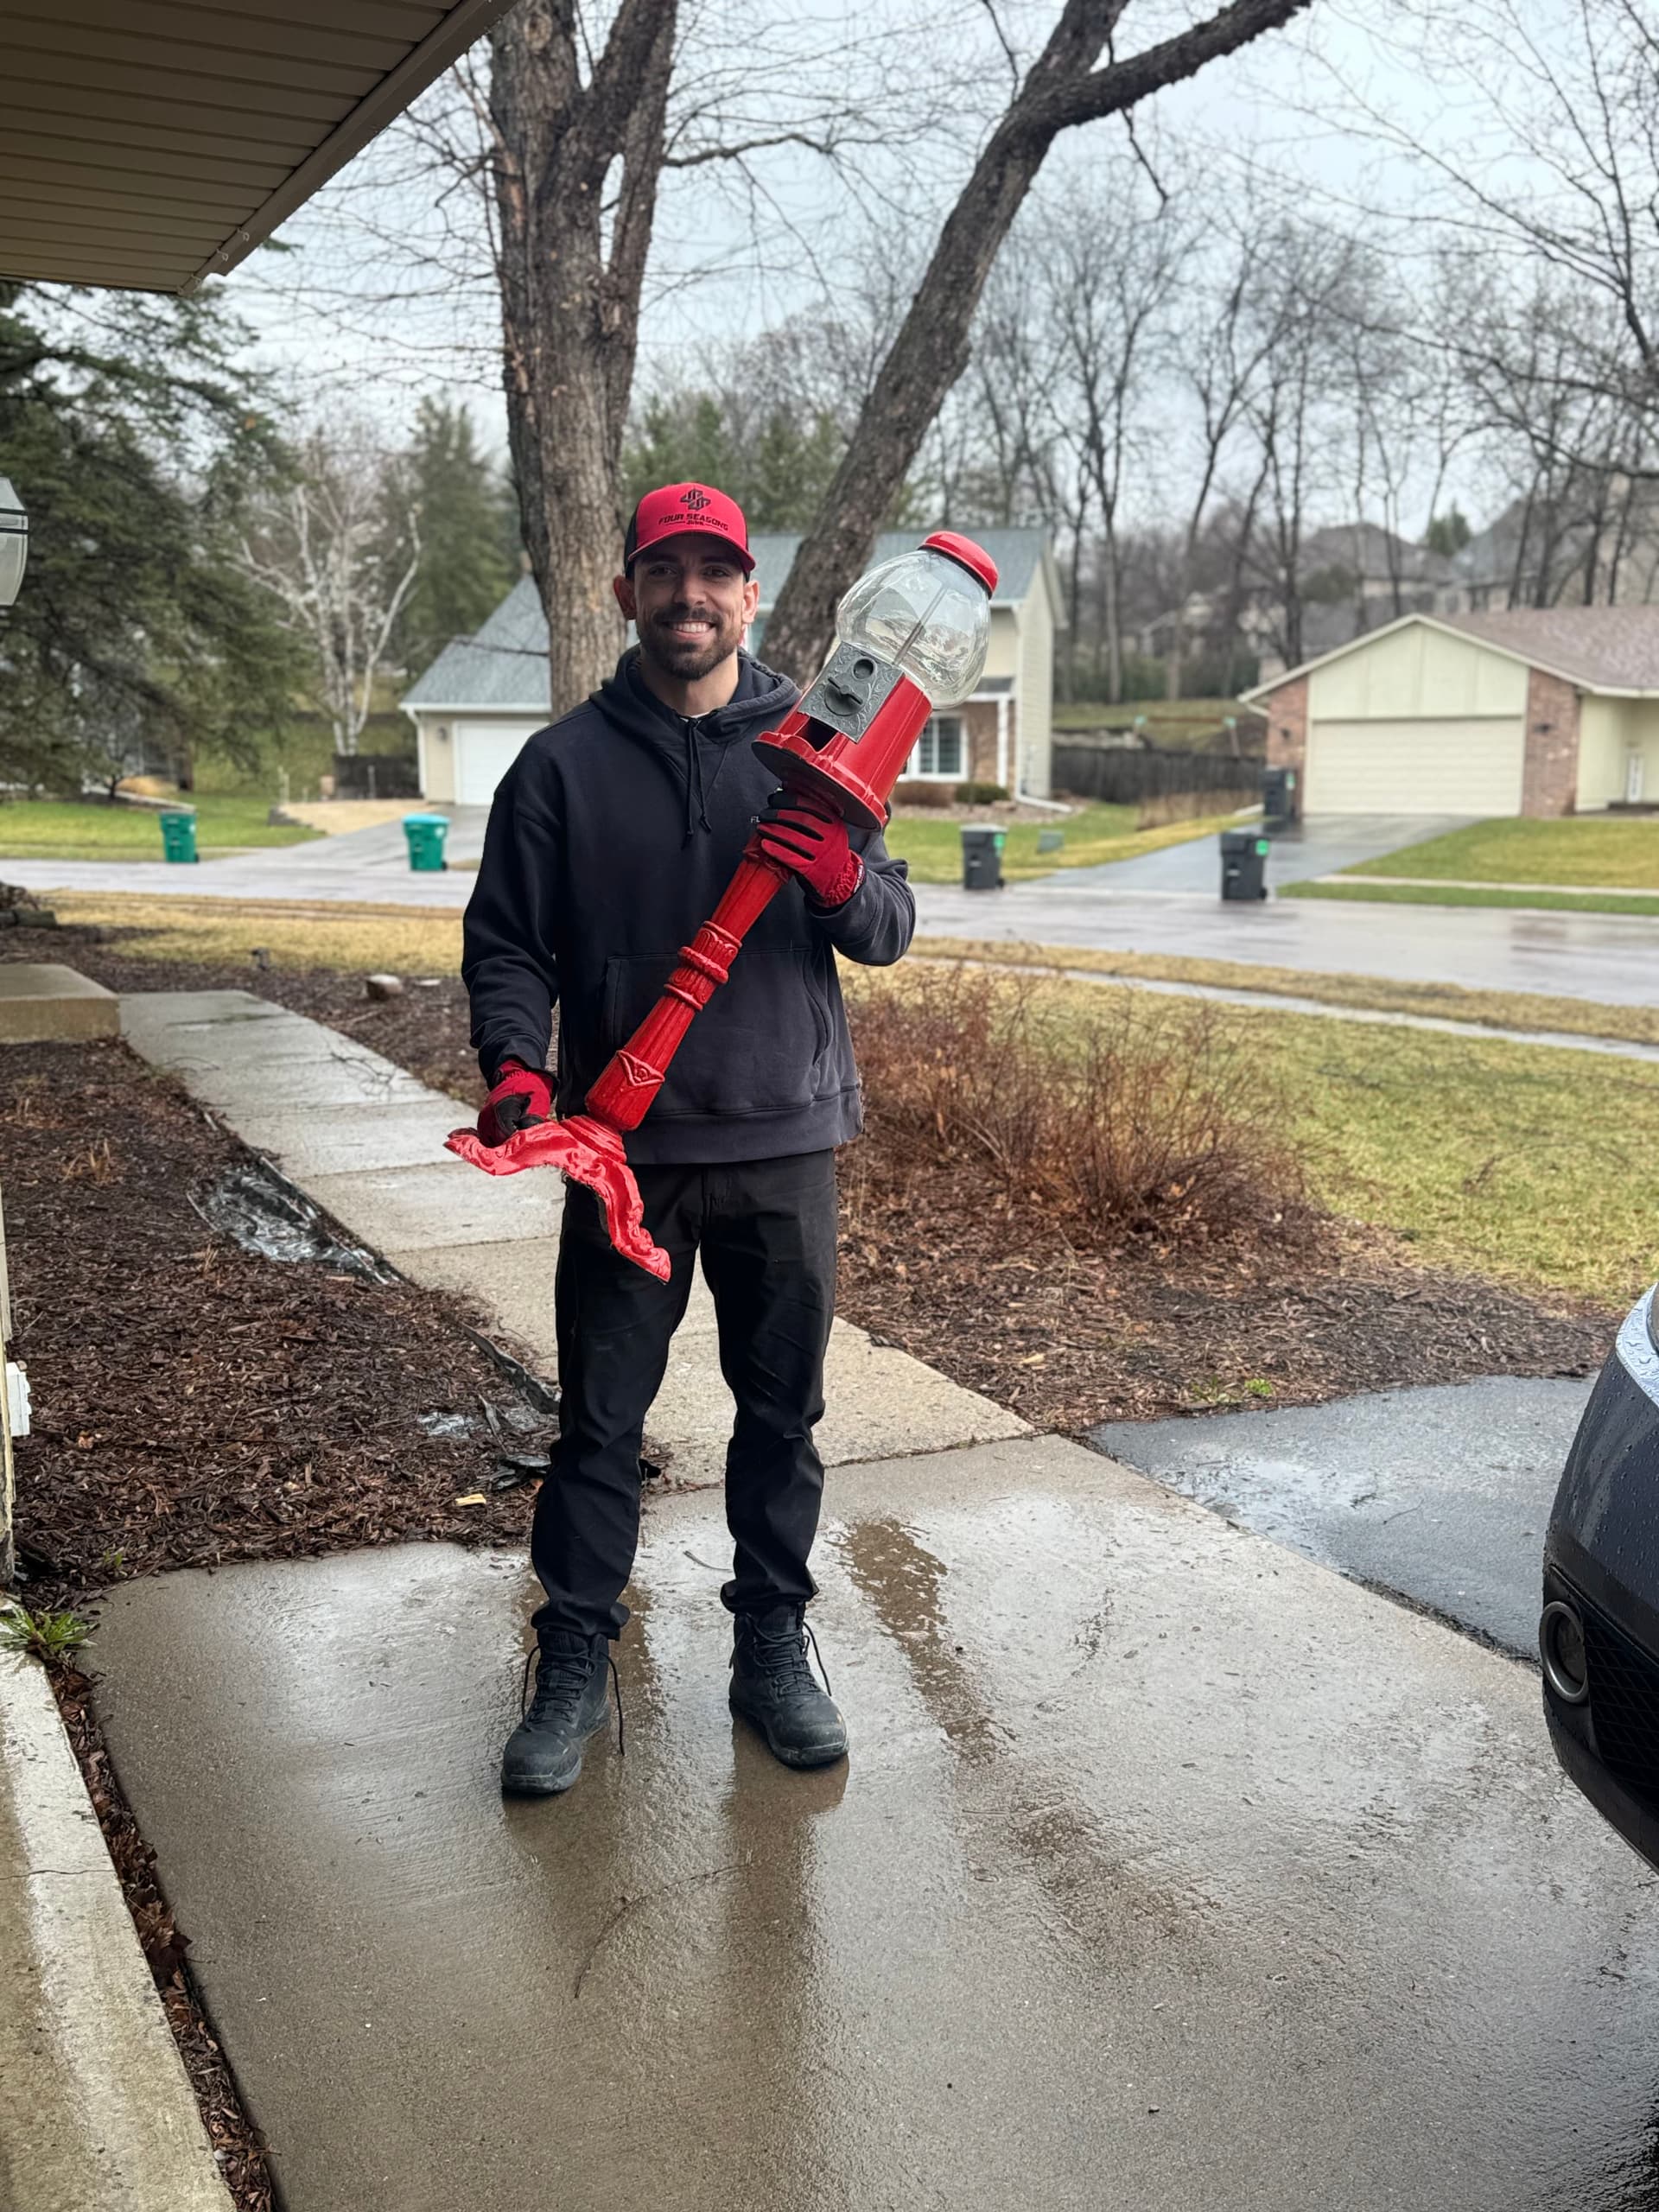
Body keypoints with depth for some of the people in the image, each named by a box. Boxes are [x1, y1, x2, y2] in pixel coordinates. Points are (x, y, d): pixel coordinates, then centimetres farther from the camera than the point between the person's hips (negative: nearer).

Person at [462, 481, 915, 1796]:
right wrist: (516, 1066, -16)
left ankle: (773, 1645, 26)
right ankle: (574, 1662, 19)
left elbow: (892, 935, 4)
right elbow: (508, 945, 3)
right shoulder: (564, 765, 3)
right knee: (600, 1417, 5)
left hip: (785, 1144, 1)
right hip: (624, 1148, -1)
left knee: (783, 1409, 11)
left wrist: (842, 881, -18)